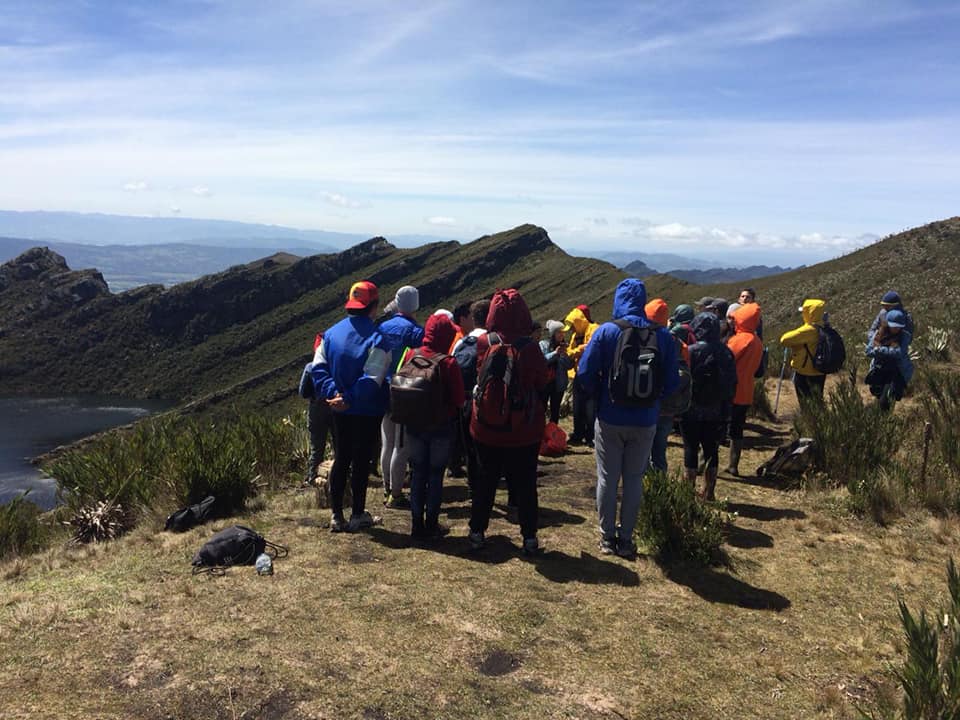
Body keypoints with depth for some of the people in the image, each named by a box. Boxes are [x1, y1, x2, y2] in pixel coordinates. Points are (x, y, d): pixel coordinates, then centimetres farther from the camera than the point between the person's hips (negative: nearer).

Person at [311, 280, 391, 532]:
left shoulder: (331, 334, 1)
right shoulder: (376, 340, -16)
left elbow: (318, 368, -6)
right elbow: (372, 379, -24)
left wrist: (333, 393, -15)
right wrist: (349, 399, -20)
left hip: (340, 411, 5)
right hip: (368, 412, -5)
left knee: (340, 460, 14)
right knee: (361, 462, 7)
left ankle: (336, 516, 20)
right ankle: (358, 515, 17)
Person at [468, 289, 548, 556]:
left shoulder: (483, 344, -11)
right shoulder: (530, 348, -15)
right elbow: (542, 383, -4)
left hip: (486, 428, 2)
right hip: (525, 431, -1)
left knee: (485, 481, 16)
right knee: (525, 484, 11)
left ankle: (477, 532, 24)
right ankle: (529, 537, 17)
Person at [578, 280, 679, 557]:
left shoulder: (606, 331, -11)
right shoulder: (663, 336, -6)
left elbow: (585, 373, -12)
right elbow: (672, 382, -4)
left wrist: (601, 395, 5)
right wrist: (652, 398, 12)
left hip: (610, 418, -1)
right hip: (645, 421, 2)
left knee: (607, 479, 12)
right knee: (634, 480, 13)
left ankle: (607, 537, 21)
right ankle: (626, 539, 21)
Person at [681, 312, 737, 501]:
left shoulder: (692, 351, -13)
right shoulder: (726, 352, 3)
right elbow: (733, 382, 7)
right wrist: (726, 404, 16)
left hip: (693, 409, -5)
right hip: (717, 411, 5)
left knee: (691, 450, 4)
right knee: (711, 450, 13)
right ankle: (708, 491, 19)